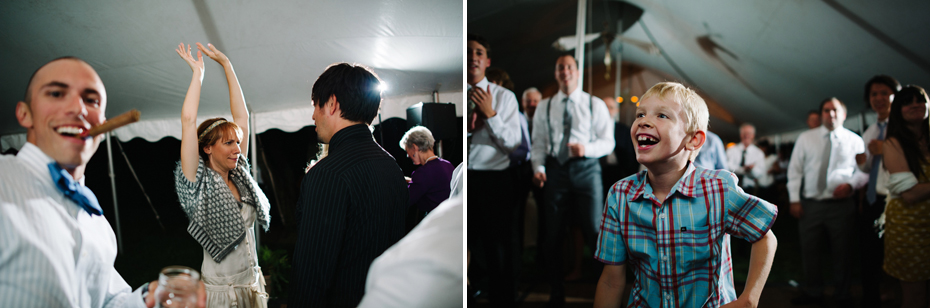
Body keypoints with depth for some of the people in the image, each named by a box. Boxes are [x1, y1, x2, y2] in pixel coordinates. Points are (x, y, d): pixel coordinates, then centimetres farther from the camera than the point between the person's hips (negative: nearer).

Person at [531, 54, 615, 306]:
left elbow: (608, 142, 3)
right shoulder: (545, 107, 12)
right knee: (551, 235, 6)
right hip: (555, 169, 2)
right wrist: (538, 167, -7)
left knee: (594, 231, -7)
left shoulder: (595, 104, 6)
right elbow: (539, 142, 10)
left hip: (586, 168, -2)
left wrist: (586, 148, -16)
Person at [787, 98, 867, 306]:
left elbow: (864, 171, 5)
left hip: (842, 203, -1)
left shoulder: (854, 140, 5)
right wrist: (794, 199, 0)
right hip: (811, 204, 1)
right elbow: (794, 170, 6)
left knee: (842, 252, 6)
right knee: (809, 250, 5)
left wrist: (850, 184, -16)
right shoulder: (805, 138, 7)